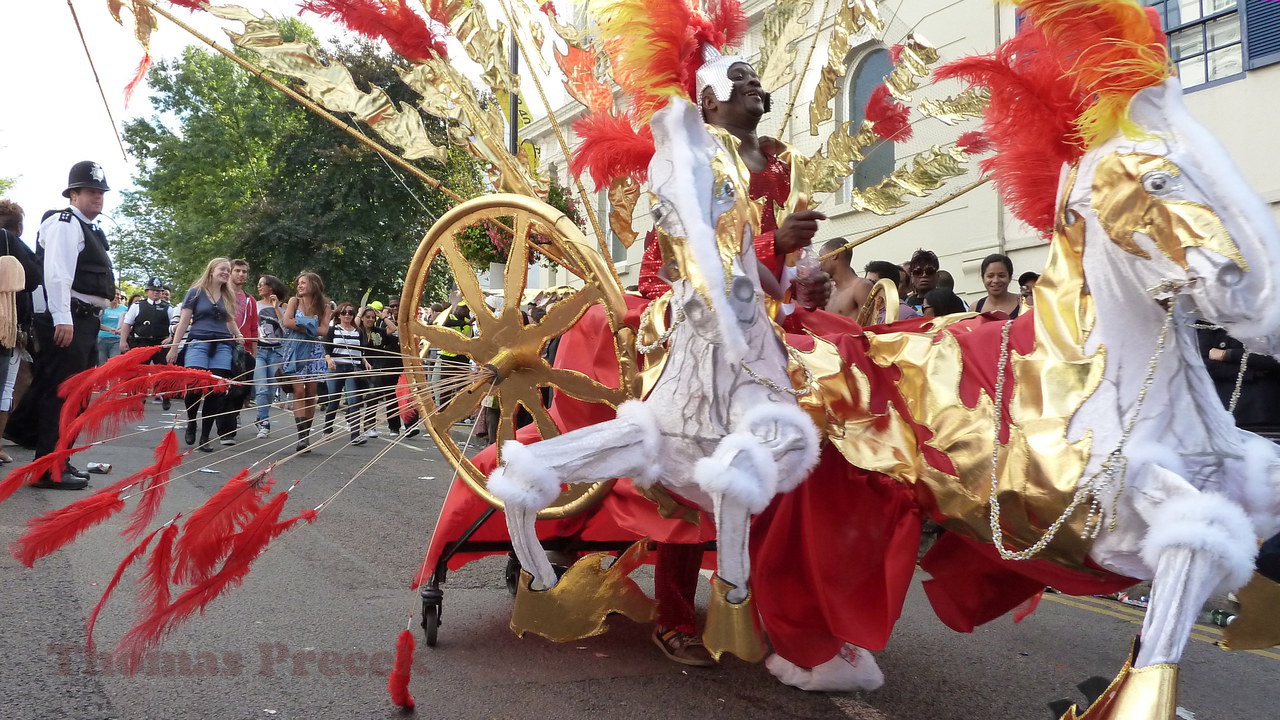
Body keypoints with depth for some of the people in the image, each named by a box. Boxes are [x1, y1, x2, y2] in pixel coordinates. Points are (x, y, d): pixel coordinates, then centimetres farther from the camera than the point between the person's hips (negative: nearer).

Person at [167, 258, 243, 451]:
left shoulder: (228, 296, 17)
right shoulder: (196, 292, 5)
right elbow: (184, 321, 3)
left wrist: (238, 336, 6)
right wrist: (174, 347, 0)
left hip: (222, 346, 4)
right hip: (198, 343, -3)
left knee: (216, 391, -4)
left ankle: (205, 437, 4)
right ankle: (191, 423, 11)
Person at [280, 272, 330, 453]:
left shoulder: (324, 305, 7)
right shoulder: (294, 301, 6)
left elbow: (324, 329, -6)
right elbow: (286, 322, -7)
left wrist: (299, 325, -10)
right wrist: (310, 327, -9)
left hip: (314, 351, 1)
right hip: (295, 350, -1)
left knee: (311, 394, 1)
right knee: (299, 392, -12)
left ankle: (307, 434, 8)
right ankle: (302, 436, -18)